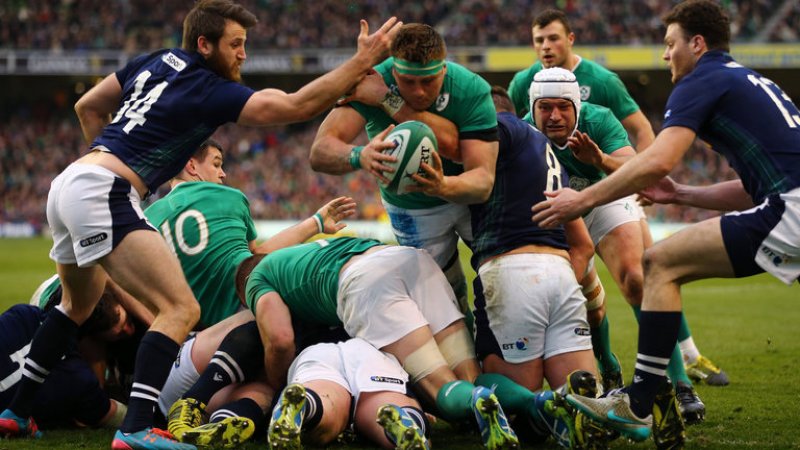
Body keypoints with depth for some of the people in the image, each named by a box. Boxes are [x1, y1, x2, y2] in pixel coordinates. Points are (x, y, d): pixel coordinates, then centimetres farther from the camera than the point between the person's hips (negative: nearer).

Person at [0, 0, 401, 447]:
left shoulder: (157, 61, 15)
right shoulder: (211, 91, -8)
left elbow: (88, 106, 24)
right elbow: (297, 105, -13)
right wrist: (363, 61, -9)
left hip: (69, 183, 10)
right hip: (104, 196, -10)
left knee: (79, 305, 31)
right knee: (182, 309, -15)